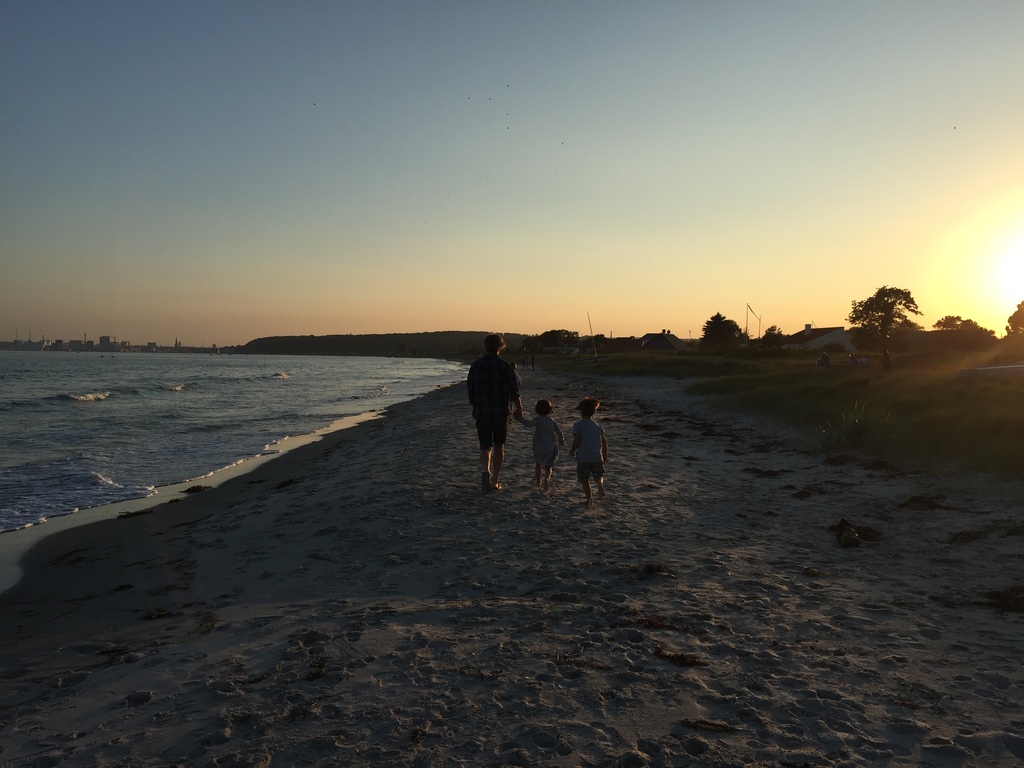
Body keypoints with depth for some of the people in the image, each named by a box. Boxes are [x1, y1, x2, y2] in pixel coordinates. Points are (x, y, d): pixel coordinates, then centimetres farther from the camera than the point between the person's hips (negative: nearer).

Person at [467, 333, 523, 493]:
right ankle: (495, 482, 20)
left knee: (485, 447, 8)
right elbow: (514, 390, -14)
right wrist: (518, 408, -4)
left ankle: (486, 472, -21)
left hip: (481, 413, 1)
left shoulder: (476, 365, 0)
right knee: (499, 446, 15)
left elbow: (470, 388, 7)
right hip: (501, 413, -1)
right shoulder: (504, 366, -9)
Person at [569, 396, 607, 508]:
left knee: (585, 479, 11)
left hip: (583, 457, -3)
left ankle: (589, 500, 5)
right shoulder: (597, 426, 7)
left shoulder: (577, 425, -6)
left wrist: (572, 451, 3)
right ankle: (600, 483, -16)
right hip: (597, 456, 3)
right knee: (599, 475, 18)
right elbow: (604, 441, 3)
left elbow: (577, 440, -15)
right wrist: (605, 456, 12)